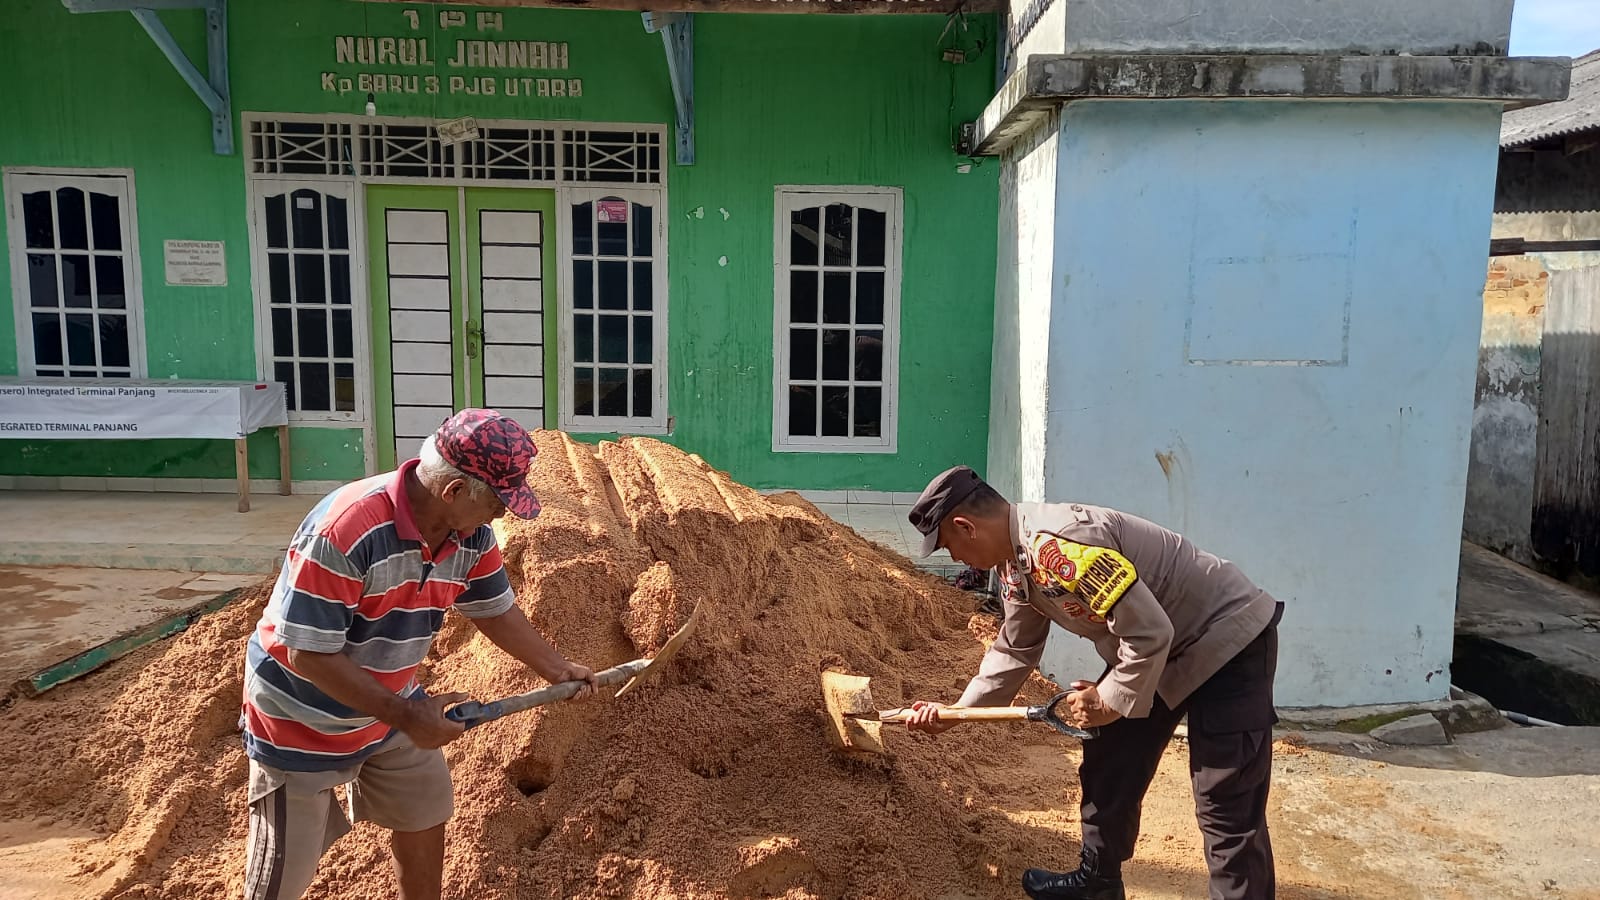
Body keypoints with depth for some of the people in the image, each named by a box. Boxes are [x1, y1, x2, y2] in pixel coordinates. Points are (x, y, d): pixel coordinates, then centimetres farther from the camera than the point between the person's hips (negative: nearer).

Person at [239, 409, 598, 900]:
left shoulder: (472, 533, -13)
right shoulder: (344, 531, -36)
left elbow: (495, 610, 4)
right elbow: (309, 655, -32)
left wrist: (557, 668, 2)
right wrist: (405, 716, -31)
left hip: (391, 706, 7)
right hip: (301, 720, -6)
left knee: (425, 819, 16)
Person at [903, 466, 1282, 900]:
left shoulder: (1059, 544, -32)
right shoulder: (1017, 563, 1)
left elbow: (1149, 633, -30)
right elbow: (1015, 652, 14)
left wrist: (1111, 701, -16)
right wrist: (954, 713, 11)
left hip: (1230, 640, -10)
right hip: (1160, 652, 10)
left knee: (1227, 809, -9)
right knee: (1107, 772, 16)